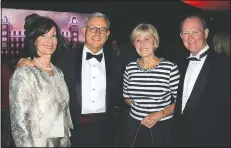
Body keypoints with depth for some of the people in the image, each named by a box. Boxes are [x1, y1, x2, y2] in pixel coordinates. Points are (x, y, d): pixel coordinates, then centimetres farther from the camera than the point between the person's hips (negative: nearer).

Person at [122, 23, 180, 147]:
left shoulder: (170, 68, -12)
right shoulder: (130, 68, -1)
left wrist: (160, 114, -17)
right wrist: (139, 109, 1)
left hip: (162, 128, -3)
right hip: (134, 127, 3)